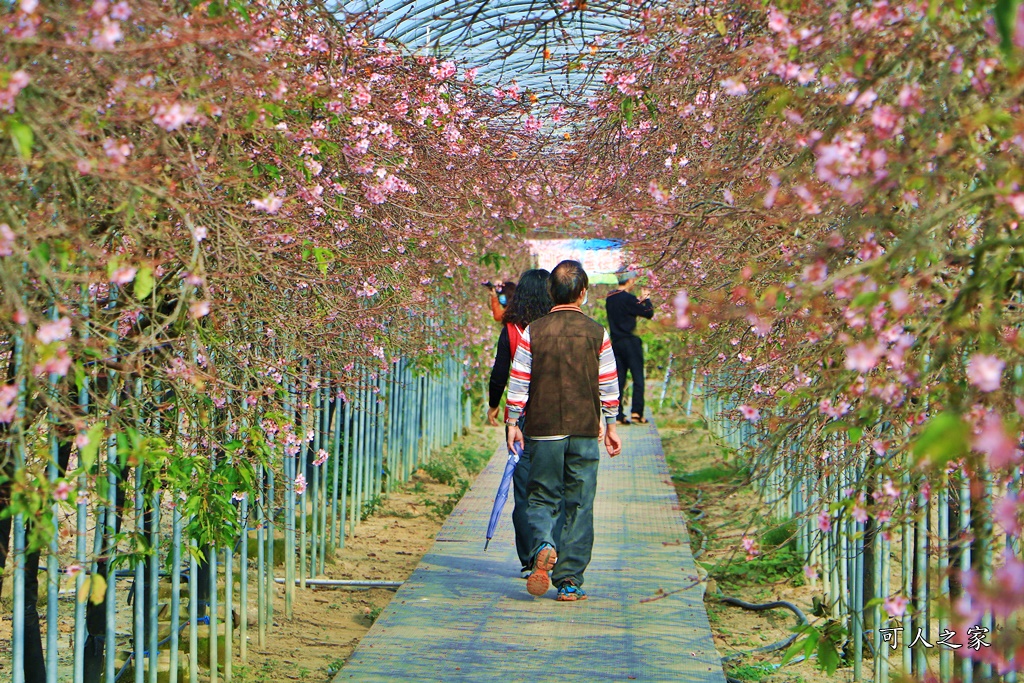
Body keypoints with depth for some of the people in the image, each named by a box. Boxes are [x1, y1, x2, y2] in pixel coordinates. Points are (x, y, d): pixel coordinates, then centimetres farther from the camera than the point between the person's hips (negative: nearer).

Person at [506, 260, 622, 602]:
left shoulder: (533, 333, -2)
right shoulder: (597, 335, -1)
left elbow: (518, 383, -1)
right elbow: (609, 387, 4)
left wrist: (513, 424, 7)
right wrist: (610, 427, 14)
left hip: (543, 432, 0)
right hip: (585, 432, 0)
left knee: (541, 497, 10)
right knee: (579, 506, 6)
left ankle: (544, 546, -19)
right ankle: (570, 580, 5)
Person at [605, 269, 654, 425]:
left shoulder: (610, 298, 10)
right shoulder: (627, 298, -13)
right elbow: (648, 313, -9)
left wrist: (640, 300, 22)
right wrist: (646, 299, 8)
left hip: (616, 342, 7)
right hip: (630, 342, -7)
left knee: (619, 379, 7)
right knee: (638, 377, -1)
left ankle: (617, 415, 2)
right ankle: (637, 412, -6)